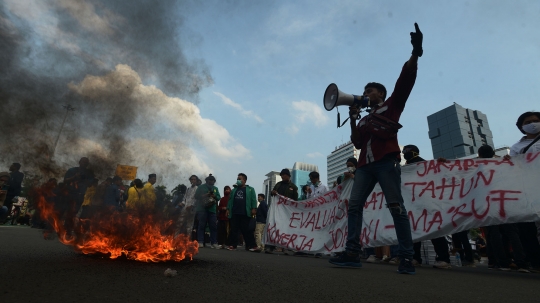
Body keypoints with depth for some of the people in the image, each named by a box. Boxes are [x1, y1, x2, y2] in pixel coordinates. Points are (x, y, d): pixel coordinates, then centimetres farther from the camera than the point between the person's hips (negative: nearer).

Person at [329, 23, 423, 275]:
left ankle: (407, 258, -7)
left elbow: (406, 79, 0)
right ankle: (352, 253, -7)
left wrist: (415, 54, -13)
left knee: (395, 206, -11)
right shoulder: (364, 119, 29)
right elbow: (357, 143, 16)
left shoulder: (392, 105, 16)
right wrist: (352, 120, 7)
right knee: (354, 205, -4)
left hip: (386, 162, -6)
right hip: (365, 165, 7)